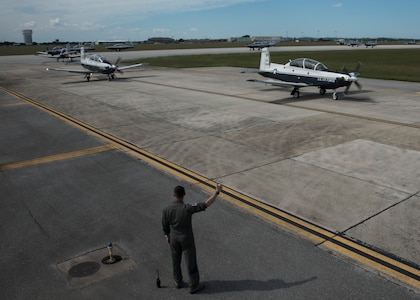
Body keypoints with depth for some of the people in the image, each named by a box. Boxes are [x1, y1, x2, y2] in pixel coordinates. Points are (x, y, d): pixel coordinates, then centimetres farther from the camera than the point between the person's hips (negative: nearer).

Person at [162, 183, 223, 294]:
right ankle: (194, 286, 32)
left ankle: (178, 282, 44)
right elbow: (206, 204, -35)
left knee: (176, 261, 24)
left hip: (174, 239, 3)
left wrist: (167, 237, 15)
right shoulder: (187, 208, -32)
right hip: (187, 239, -3)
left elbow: (165, 227, -5)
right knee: (191, 262, 15)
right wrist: (217, 191, -30)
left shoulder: (166, 210, -21)